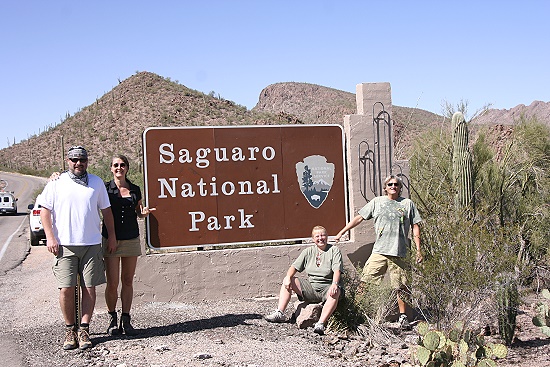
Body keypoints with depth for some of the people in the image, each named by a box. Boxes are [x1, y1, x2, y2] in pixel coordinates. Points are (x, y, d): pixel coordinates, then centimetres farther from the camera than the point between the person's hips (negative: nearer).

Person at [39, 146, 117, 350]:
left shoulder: (96, 182, 11)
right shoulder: (56, 183, 5)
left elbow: (106, 210, 17)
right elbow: (45, 210, 5)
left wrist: (112, 235, 13)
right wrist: (50, 237, -4)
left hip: (92, 244, 2)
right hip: (65, 245, -1)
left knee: (89, 288, 1)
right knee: (66, 289, -4)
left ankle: (84, 329, 9)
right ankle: (70, 329, 11)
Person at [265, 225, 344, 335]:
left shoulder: (334, 250, 0)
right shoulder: (308, 251, 11)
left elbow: (337, 270, -14)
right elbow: (295, 266, 5)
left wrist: (334, 284, -33)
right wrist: (288, 277, -16)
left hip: (327, 287, -4)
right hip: (310, 287, 5)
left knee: (335, 293, -38)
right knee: (286, 281, -8)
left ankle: (321, 324, -48)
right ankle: (280, 313, -16)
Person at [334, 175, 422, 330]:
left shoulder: (408, 204, 11)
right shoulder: (377, 202, 11)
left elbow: (415, 227, 12)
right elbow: (359, 218, 14)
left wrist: (418, 250, 6)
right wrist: (341, 232, 11)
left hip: (399, 253, 0)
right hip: (379, 251, 0)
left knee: (401, 287, 2)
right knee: (365, 283, -7)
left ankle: (403, 316, 16)